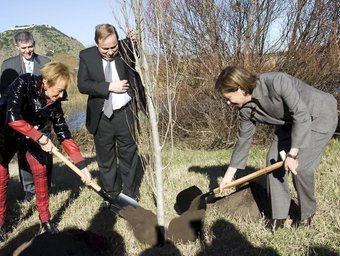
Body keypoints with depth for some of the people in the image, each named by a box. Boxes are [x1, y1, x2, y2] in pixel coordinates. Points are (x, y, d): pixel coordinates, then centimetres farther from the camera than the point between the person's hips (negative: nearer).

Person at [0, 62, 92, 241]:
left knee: (40, 172, -2)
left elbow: (64, 135, -15)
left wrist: (82, 165, -20)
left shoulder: (55, 102, -19)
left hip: (33, 133, 4)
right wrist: (41, 138, -34)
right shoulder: (23, 84, -31)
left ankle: (45, 219, 12)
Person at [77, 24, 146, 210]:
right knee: (105, 158, 12)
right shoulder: (86, 56, -6)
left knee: (128, 154, 11)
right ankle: (110, 195, 27)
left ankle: (130, 195, 26)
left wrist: (133, 42, -15)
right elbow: (82, 85, -12)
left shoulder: (124, 49, -6)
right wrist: (109, 86, -20)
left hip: (124, 112, 0)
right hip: (102, 116, 0)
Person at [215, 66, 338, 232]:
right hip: (290, 122, 7)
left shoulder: (276, 82, -36)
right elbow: (243, 139, -4)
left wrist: (292, 154, -34)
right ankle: (279, 215, 9)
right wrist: (228, 175, 0)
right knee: (273, 159, -4)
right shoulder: (246, 109, -13)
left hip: (320, 116, -7)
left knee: (300, 166, -16)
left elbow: (301, 114, -35)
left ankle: (307, 213, 10)